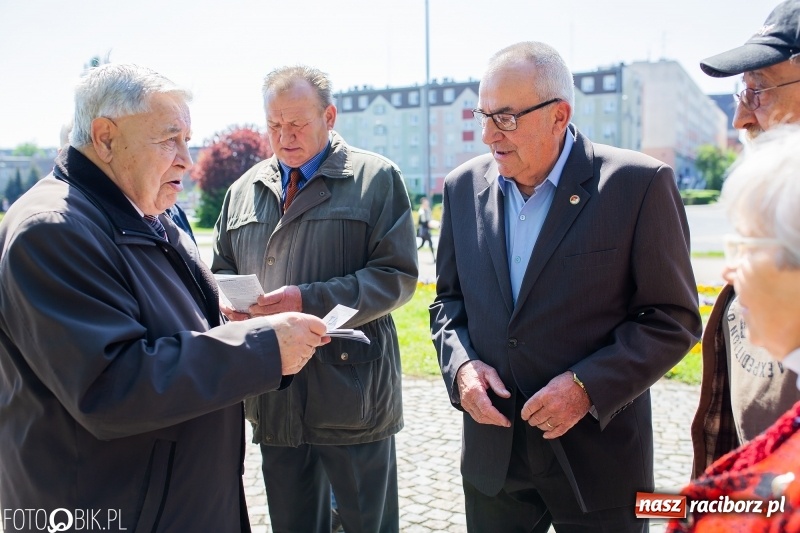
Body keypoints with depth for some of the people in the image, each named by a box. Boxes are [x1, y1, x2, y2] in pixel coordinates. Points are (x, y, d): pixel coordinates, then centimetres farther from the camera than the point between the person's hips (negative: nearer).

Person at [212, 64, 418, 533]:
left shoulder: (377, 178, -3)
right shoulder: (244, 190, 12)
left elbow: (398, 276, -10)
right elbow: (222, 270, 19)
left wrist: (309, 301, -21)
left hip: (351, 393, -4)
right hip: (272, 397, 5)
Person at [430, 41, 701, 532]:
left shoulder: (639, 183, -12)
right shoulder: (464, 186, 1)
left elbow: (674, 318, -9)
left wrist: (588, 385, -19)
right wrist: (460, 364, -8)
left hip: (599, 457, -3)